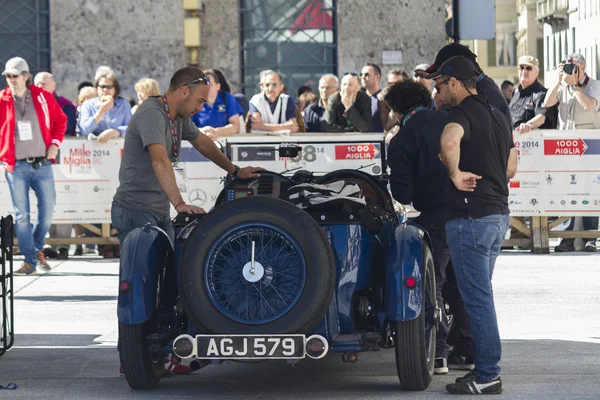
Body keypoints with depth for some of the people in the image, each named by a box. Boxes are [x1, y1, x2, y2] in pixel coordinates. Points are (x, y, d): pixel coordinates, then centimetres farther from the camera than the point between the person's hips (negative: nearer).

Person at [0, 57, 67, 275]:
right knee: (22, 215, -2)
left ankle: (37, 248, 29)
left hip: (42, 164, 1)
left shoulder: (43, 97, 1)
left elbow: (60, 120, 13)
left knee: (47, 210, 5)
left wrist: (55, 143, 2)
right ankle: (30, 260, 5)